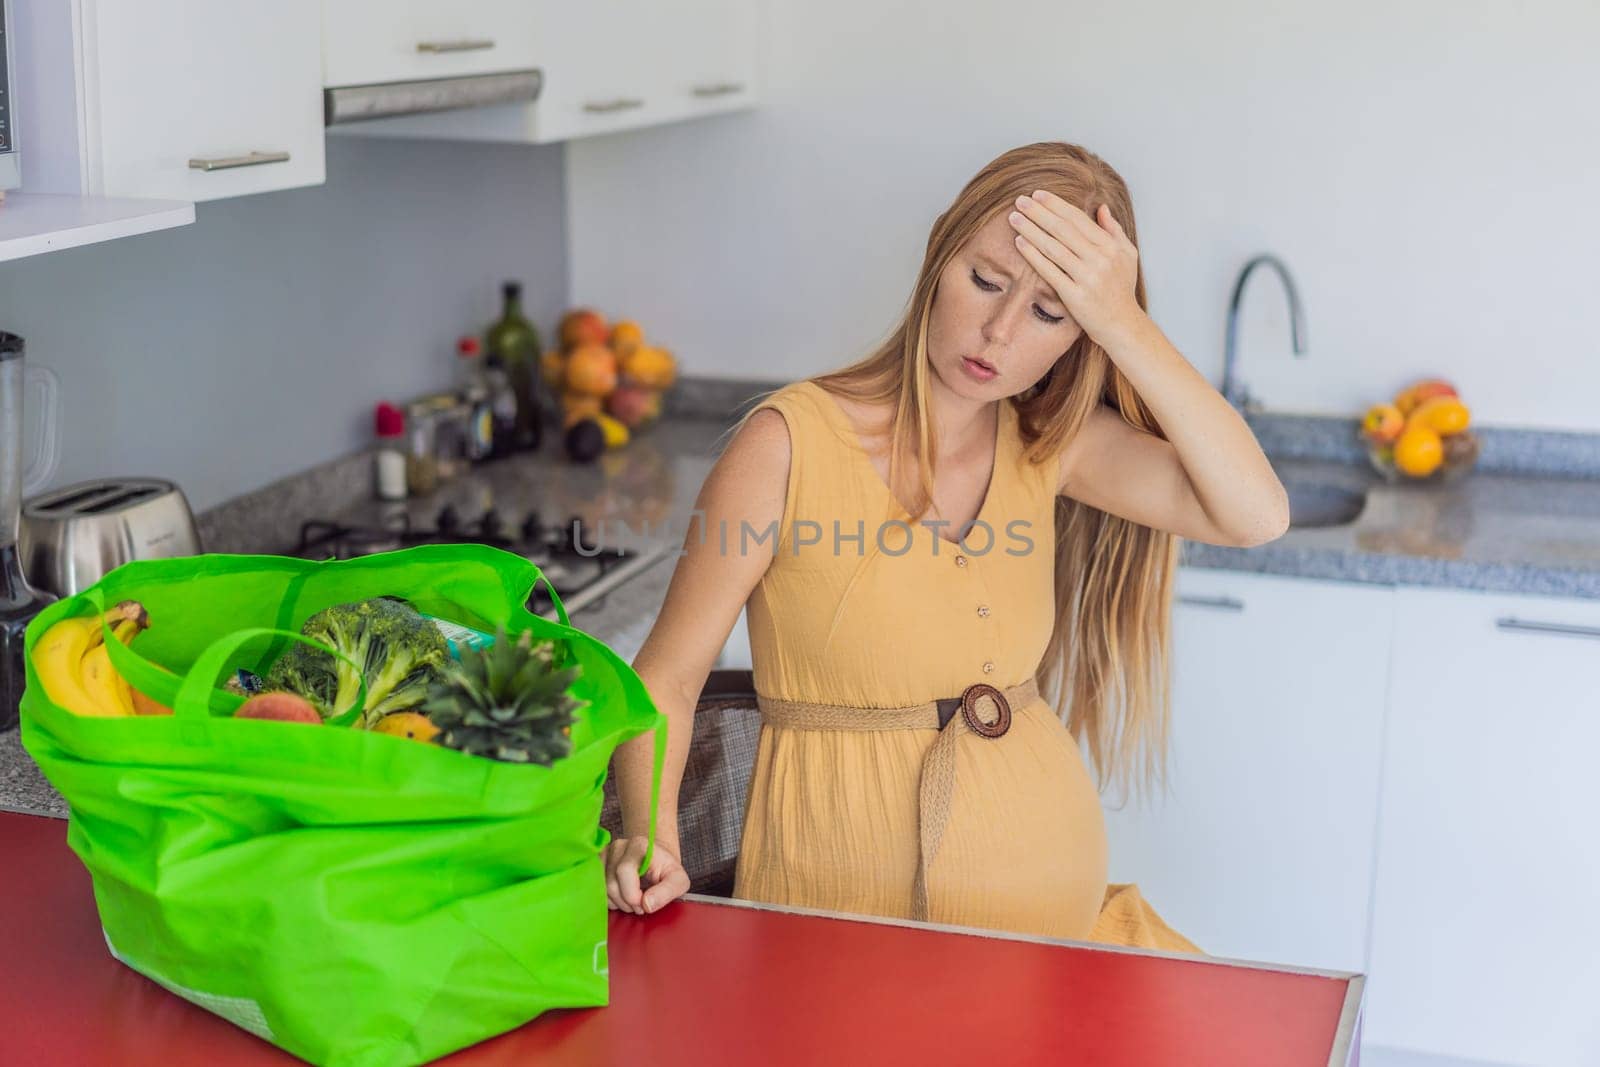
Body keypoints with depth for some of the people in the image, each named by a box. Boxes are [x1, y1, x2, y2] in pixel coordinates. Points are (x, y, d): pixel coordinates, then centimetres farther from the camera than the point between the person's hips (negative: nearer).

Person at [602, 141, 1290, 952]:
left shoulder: (1049, 444, 3)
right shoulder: (790, 443, -10)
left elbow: (1254, 514, -12)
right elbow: (664, 679, -5)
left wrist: (1126, 324, -18)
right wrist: (652, 842, -22)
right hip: (847, 916, -4)